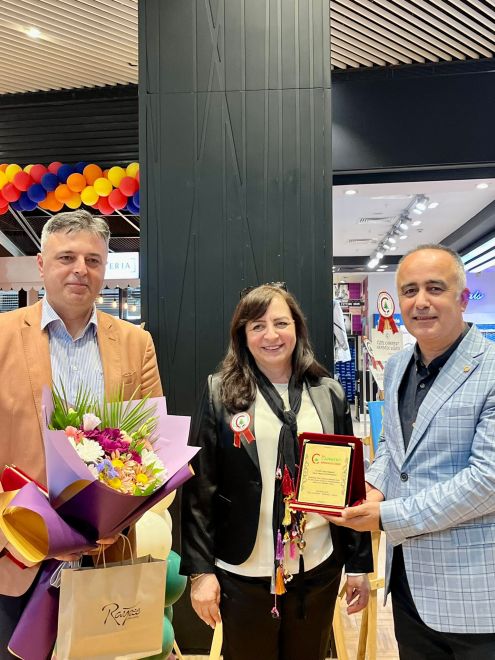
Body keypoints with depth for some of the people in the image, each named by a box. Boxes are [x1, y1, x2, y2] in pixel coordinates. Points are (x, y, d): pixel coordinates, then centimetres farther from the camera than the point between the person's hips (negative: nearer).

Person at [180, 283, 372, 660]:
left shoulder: (329, 393, 0)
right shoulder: (221, 393, -6)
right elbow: (199, 487, -6)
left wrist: (360, 563, 5)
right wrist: (200, 570, -7)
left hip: (319, 569, 2)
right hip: (243, 572, -2)